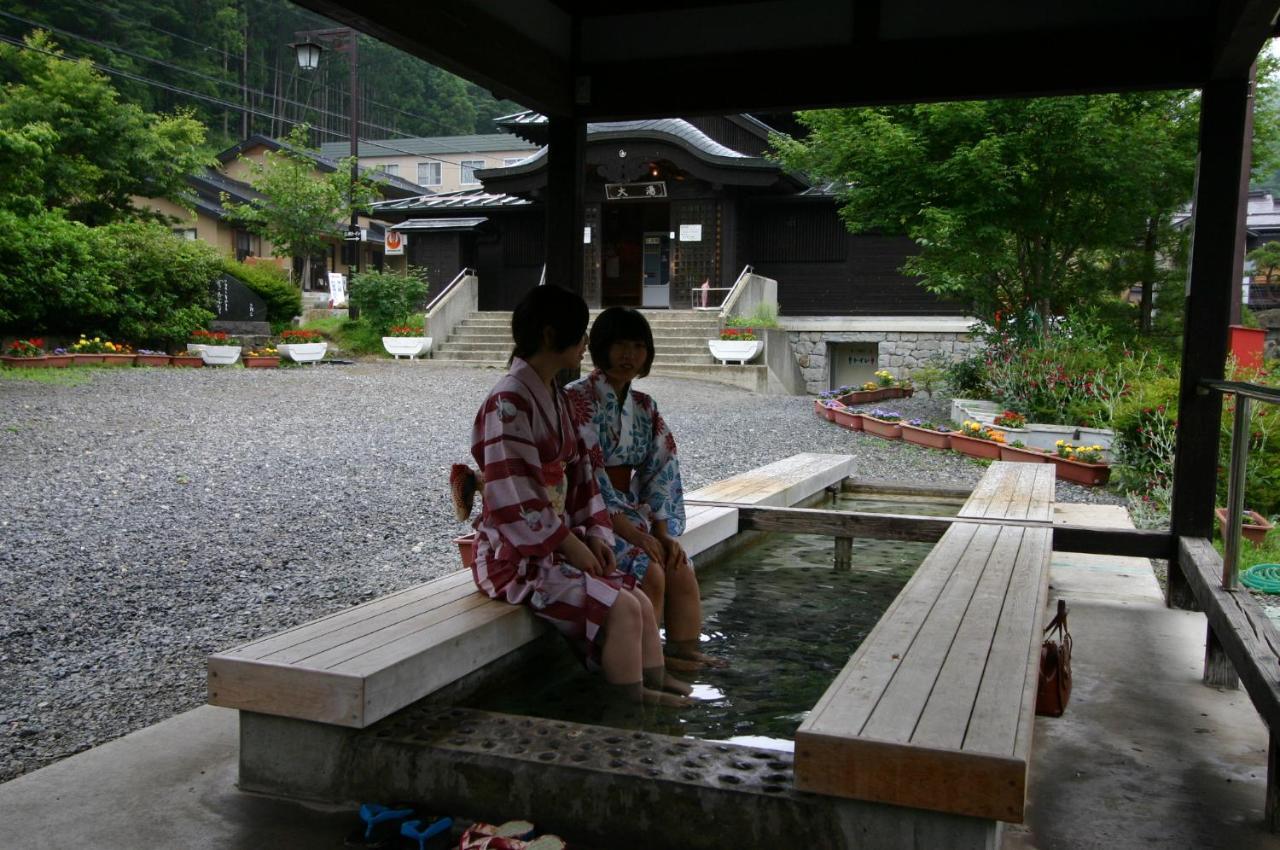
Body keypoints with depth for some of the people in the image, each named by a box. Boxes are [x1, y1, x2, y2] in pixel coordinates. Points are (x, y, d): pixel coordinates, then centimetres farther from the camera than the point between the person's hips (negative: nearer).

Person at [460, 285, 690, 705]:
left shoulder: (554, 398, 11)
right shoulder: (509, 402, -19)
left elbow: (579, 473, 14)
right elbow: (512, 495, -22)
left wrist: (595, 533, 2)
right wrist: (570, 544, -15)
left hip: (556, 546, 9)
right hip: (517, 556, -9)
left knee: (641, 603, 2)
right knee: (622, 608, -17)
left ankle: (656, 685, 12)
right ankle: (631, 704, -2)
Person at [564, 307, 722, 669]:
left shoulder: (644, 407, 11)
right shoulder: (577, 400, -11)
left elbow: (659, 470, 7)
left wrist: (662, 532, -6)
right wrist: (631, 531, -21)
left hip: (631, 512, 6)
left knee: (682, 570, -14)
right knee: (649, 571, -25)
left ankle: (684, 654, -7)